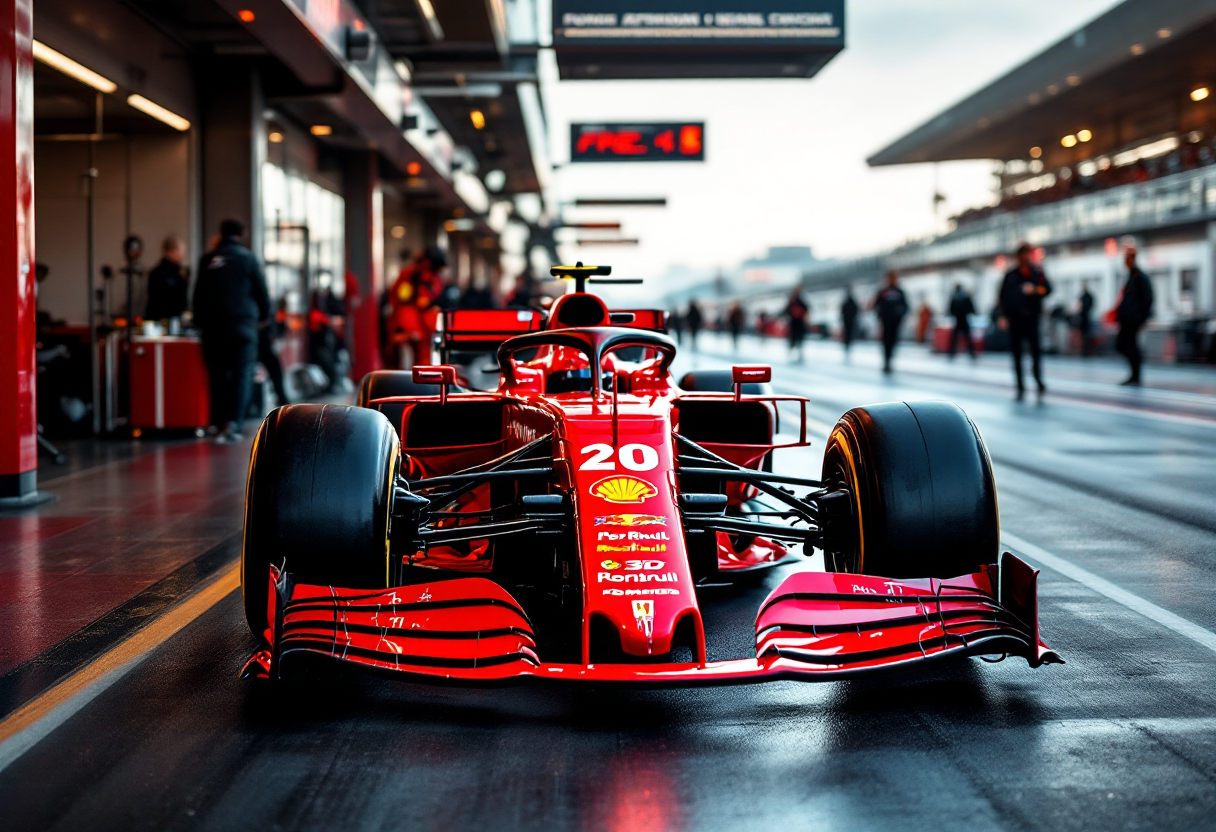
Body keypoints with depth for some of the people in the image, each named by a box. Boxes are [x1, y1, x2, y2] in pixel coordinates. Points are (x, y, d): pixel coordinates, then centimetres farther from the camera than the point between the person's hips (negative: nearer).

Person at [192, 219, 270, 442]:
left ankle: (219, 426, 6)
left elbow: (198, 296, 11)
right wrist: (263, 315, 18)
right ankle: (232, 423, -16)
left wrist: (199, 322, 20)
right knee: (242, 374, -2)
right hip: (243, 324, -2)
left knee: (218, 376, 7)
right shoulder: (247, 257, 0)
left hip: (213, 327, 3)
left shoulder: (207, 260, 7)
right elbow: (261, 292, 2)